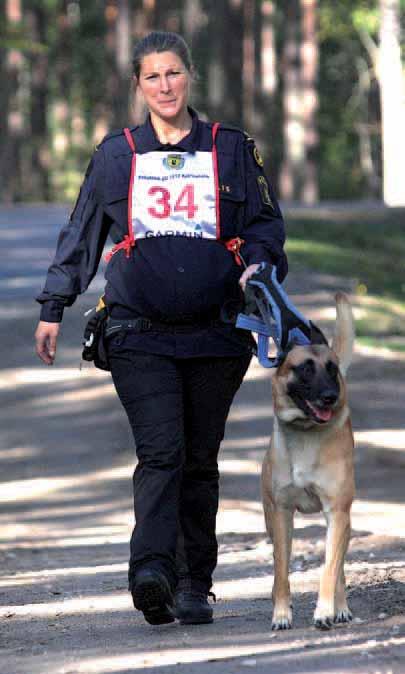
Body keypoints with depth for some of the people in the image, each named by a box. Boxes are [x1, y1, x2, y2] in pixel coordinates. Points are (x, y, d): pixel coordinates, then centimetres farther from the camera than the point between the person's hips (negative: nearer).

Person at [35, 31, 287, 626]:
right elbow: (80, 236, 16)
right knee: (160, 451, -18)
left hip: (215, 333, 1)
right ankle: (152, 571, -30)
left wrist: (258, 266, -9)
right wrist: (53, 308, 14)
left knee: (200, 461, 5)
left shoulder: (231, 149, 9)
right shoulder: (116, 155, 10)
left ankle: (194, 585, 13)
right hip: (140, 335, -1)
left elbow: (265, 223, 12)